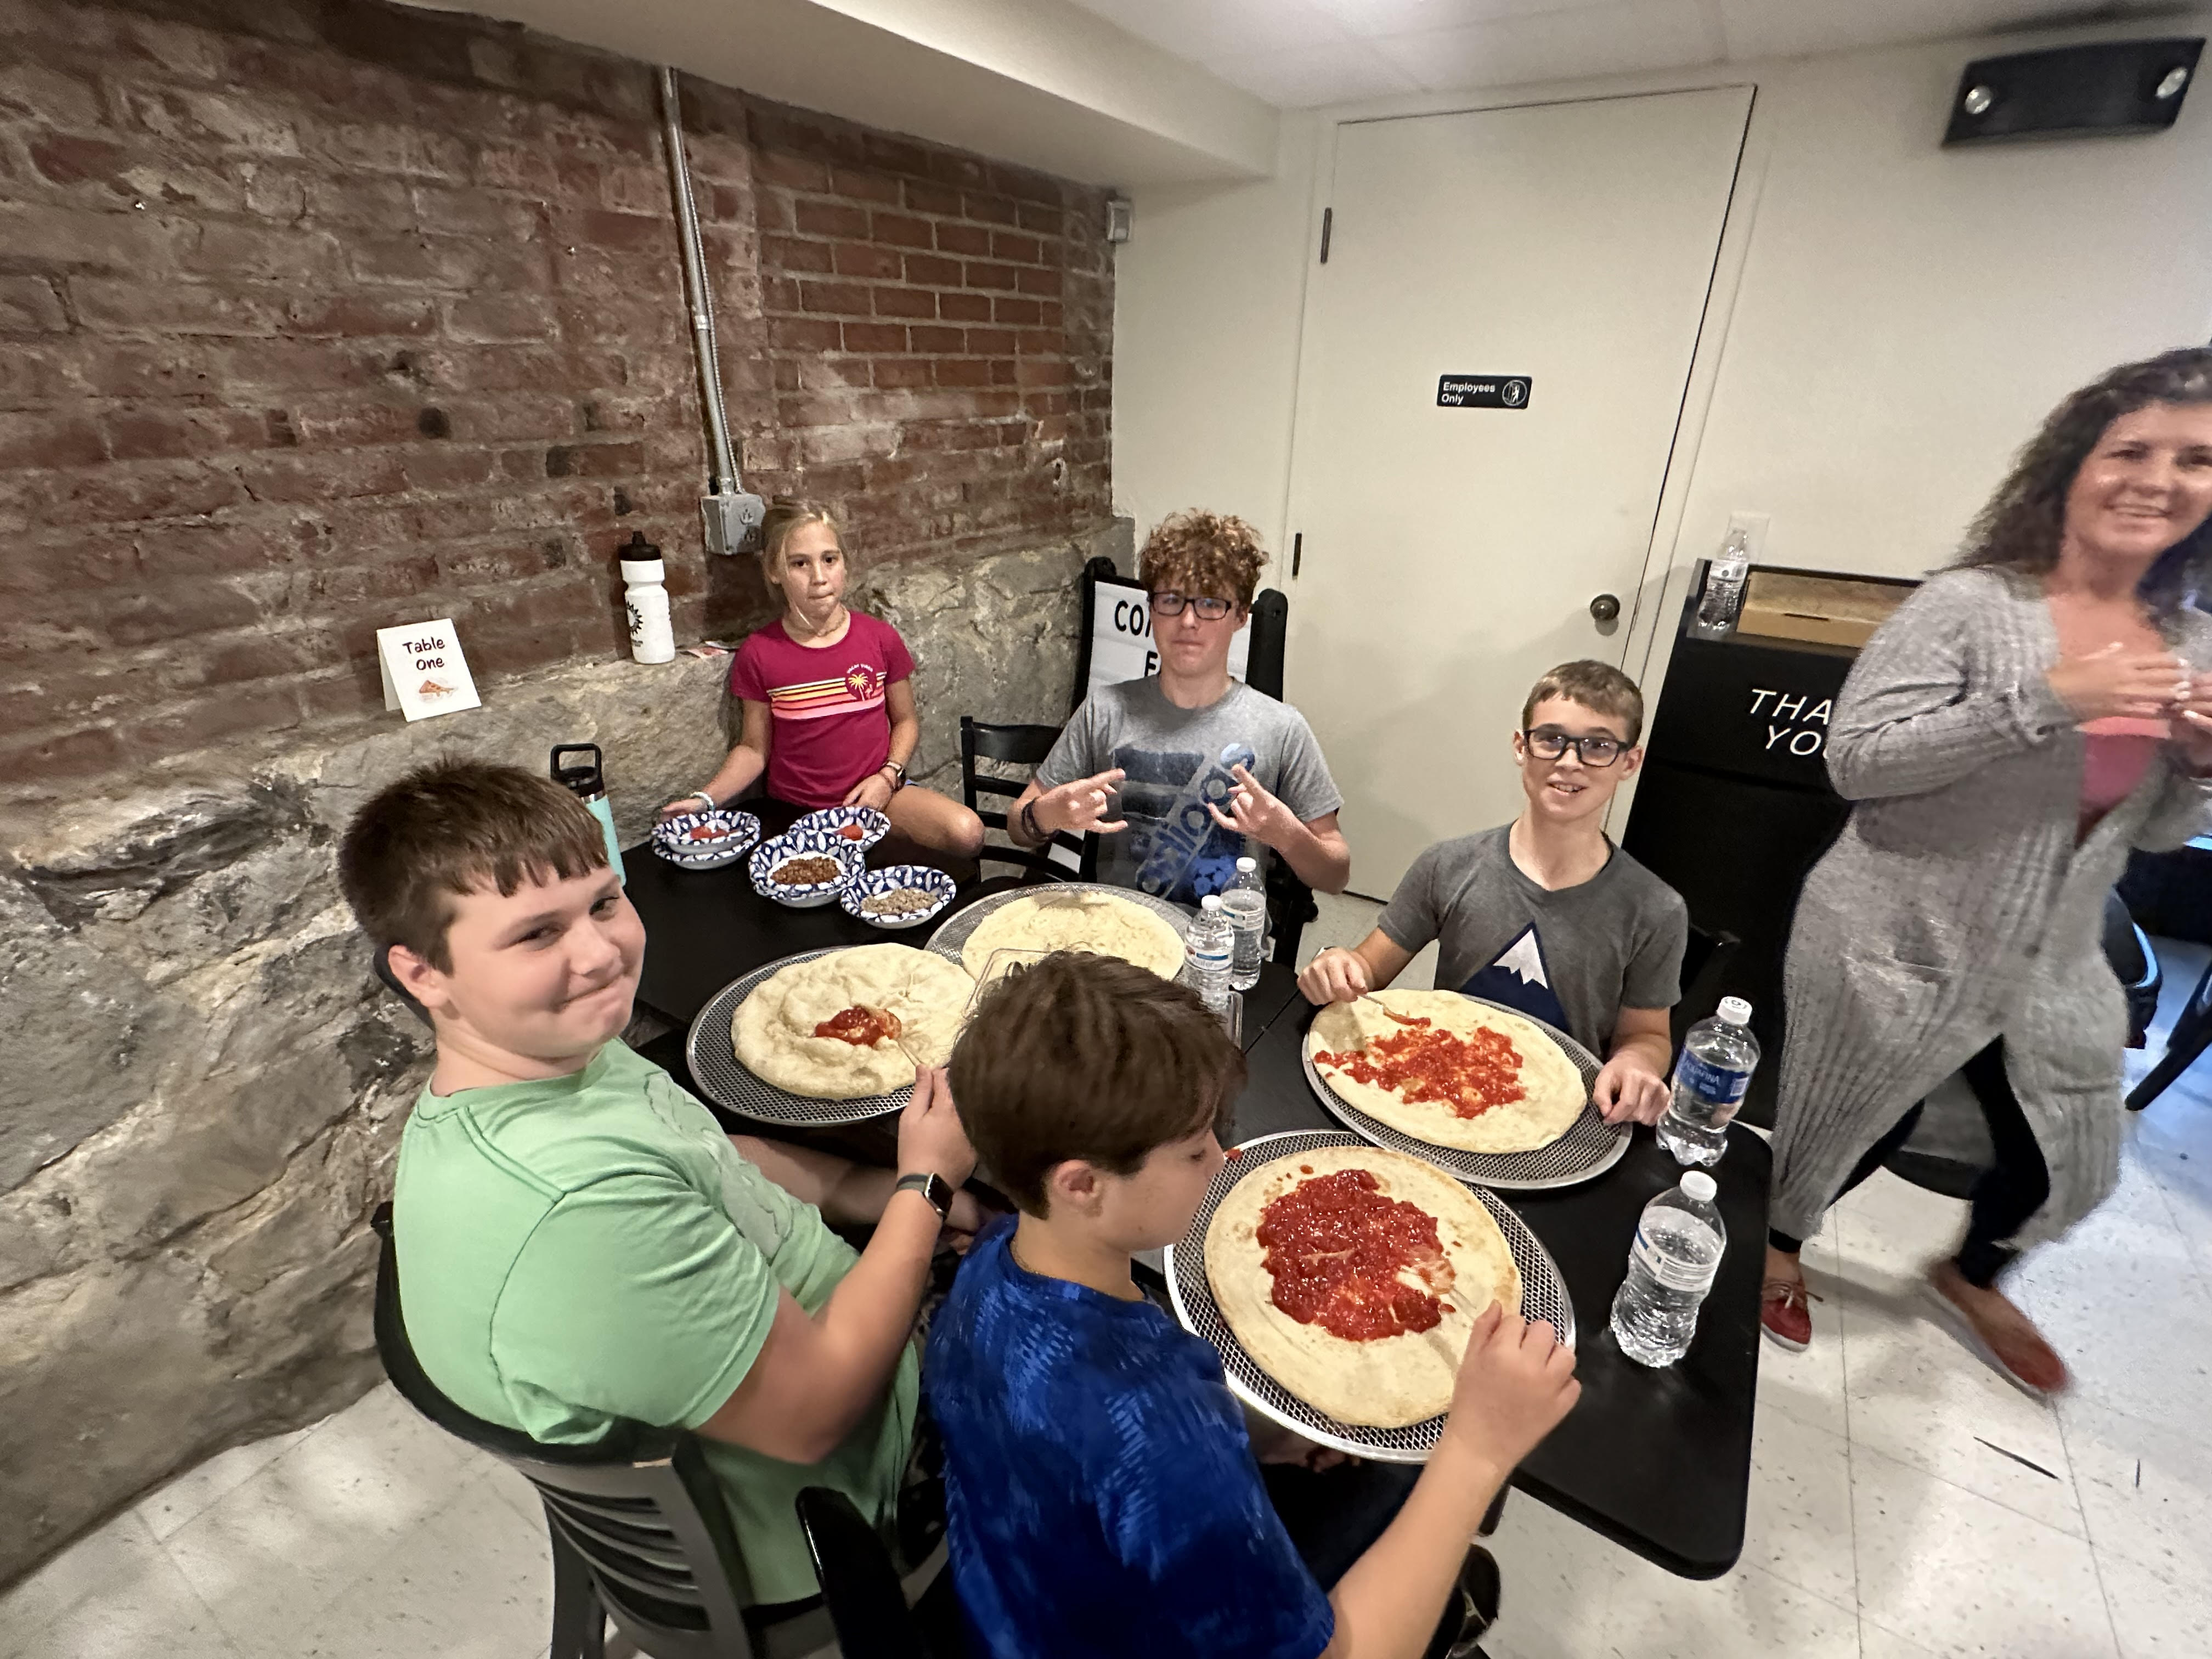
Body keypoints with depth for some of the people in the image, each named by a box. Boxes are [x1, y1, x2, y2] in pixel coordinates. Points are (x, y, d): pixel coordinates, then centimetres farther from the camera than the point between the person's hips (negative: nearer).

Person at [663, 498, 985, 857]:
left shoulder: (880, 638, 0)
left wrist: (888, 776, -9)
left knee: (967, 833, -23)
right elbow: (754, 748, 5)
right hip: (796, 809, -1)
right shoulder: (759, 654, -2)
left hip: (875, 796, 1)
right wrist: (705, 799, -11)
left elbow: (906, 720, 9)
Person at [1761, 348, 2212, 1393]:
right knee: (1844, 1131, 14)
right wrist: (2043, 703, -29)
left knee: (2074, 1169, 24)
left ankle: (1970, 1280, 55)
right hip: (1895, 947, -7)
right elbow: (1853, 759, -23)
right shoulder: (1971, 604, -16)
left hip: (2051, 967, 7)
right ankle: (1778, 1246, 46)